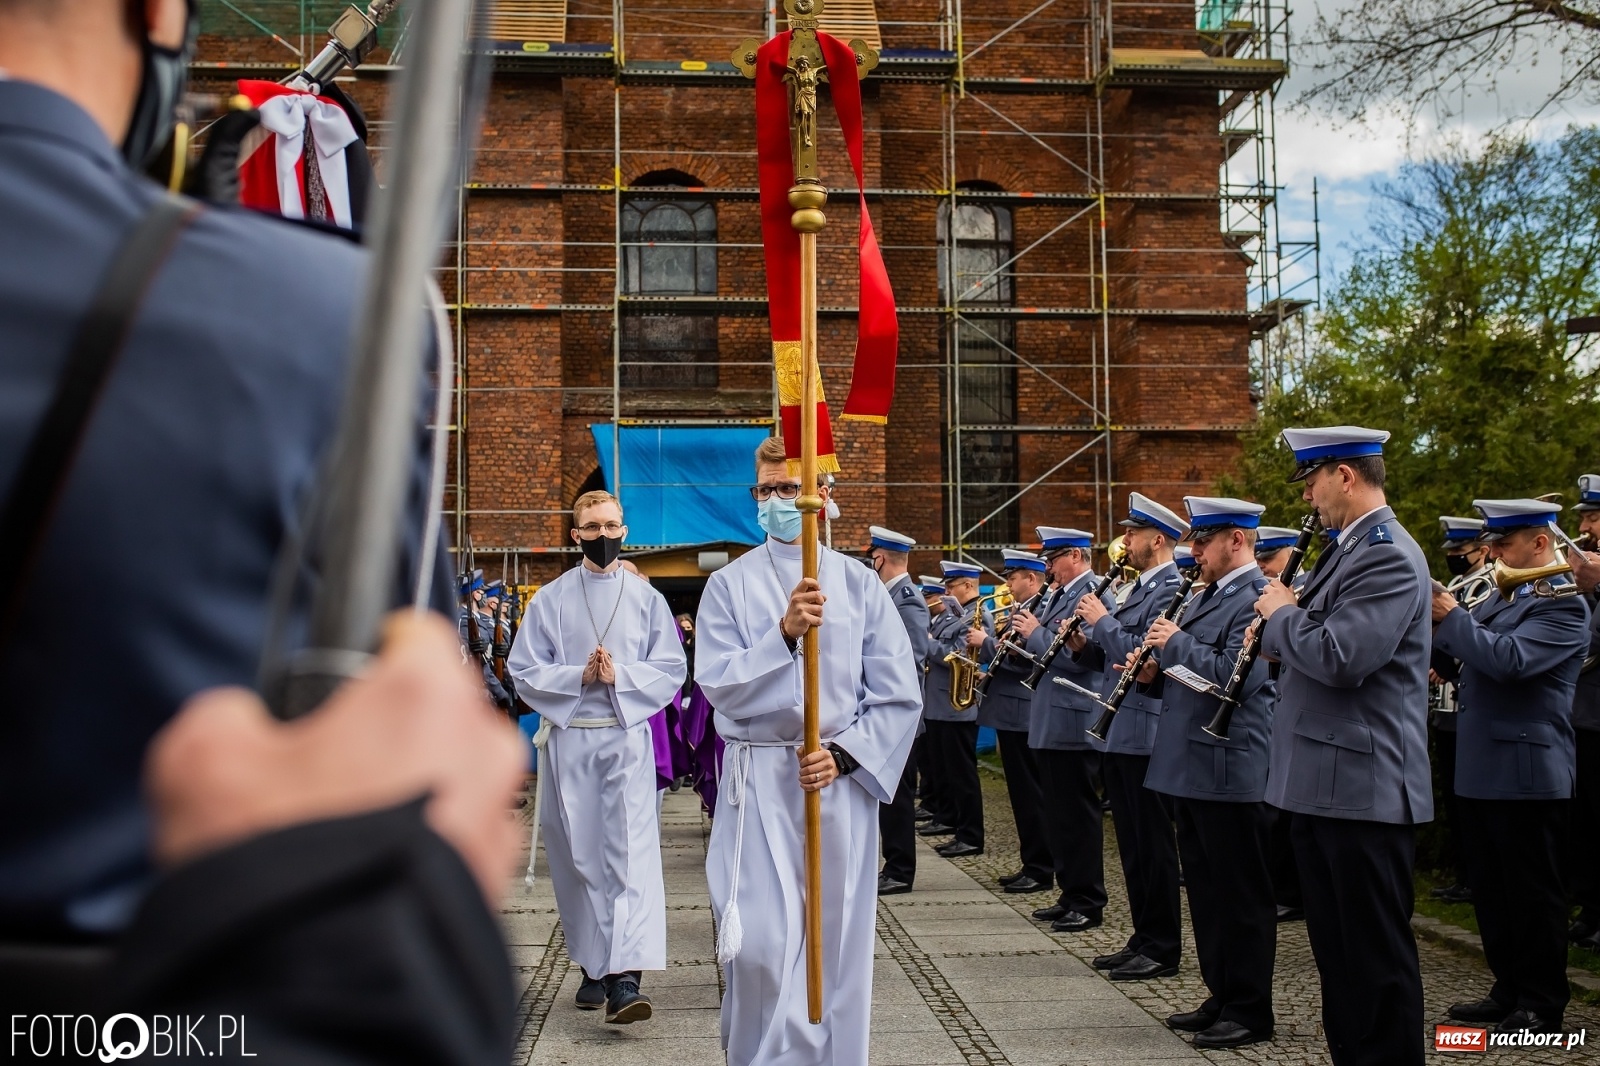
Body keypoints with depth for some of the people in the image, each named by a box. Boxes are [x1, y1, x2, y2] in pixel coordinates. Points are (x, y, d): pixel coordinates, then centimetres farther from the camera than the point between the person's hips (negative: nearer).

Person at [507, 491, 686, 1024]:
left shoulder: (646, 598, 6)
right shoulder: (549, 599, 6)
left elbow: (671, 669, 4)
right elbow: (523, 670, 3)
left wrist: (619, 675, -13)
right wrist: (580, 676, -12)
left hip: (627, 738, -1)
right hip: (568, 740, 1)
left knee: (632, 852, -13)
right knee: (578, 858, 6)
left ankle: (625, 978, -19)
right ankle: (594, 967, 21)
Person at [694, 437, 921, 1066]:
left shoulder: (859, 584, 4)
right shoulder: (730, 585, 3)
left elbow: (899, 696, 1)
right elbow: (719, 686, -7)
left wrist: (843, 756, -11)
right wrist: (784, 632, -19)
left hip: (842, 780, 1)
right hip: (758, 780, -1)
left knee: (836, 941, 7)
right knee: (758, 949, -7)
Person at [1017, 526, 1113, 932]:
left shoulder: (1093, 594, -14)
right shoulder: (1060, 594, 16)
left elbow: (1075, 657, -24)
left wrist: (1035, 633, -13)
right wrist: (1027, 632, 1)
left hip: (1072, 725, -10)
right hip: (1051, 723, 10)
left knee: (1078, 814, -2)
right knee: (1057, 813, 14)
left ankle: (1088, 904, 6)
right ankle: (1070, 895, 23)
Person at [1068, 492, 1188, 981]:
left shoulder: (1171, 588, -13)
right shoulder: (1138, 588, 17)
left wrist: (1102, 620, -13)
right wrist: (1084, 646, 2)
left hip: (1146, 734, -10)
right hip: (1119, 732, 10)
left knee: (1153, 843, -1)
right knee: (1132, 843, 14)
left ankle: (1163, 948, 8)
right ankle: (1143, 937, 23)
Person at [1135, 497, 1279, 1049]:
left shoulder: (1257, 598, -14)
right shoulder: (1207, 597, 16)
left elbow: (1234, 677, -24)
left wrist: (1176, 642, -15)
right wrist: (1157, 672, 3)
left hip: (1231, 771, -10)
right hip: (1194, 768, 10)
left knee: (1241, 894, 1)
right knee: (1206, 889, 15)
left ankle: (1250, 1010, 11)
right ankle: (1221, 997, 25)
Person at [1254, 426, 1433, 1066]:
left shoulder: (1389, 555, -16)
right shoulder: (1346, 549, 16)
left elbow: (1340, 658, -27)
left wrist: (1280, 612, -11)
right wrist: (1280, 642, 5)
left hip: (1363, 788, -10)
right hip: (1322, 782, 10)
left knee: (1377, 954, 0)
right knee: (1334, 944, 16)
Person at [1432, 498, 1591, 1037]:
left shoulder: (1564, 604, -13)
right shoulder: (1502, 597, 14)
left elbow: (1509, 659, -27)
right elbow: (1461, 647, 15)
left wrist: (1452, 616, -17)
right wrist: (1440, 616, -3)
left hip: (1526, 772, -9)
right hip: (1482, 769, 9)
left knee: (1533, 893, 1)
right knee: (1492, 890, 15)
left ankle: (1542, 1006, 11)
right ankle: (1508, 990, 26)